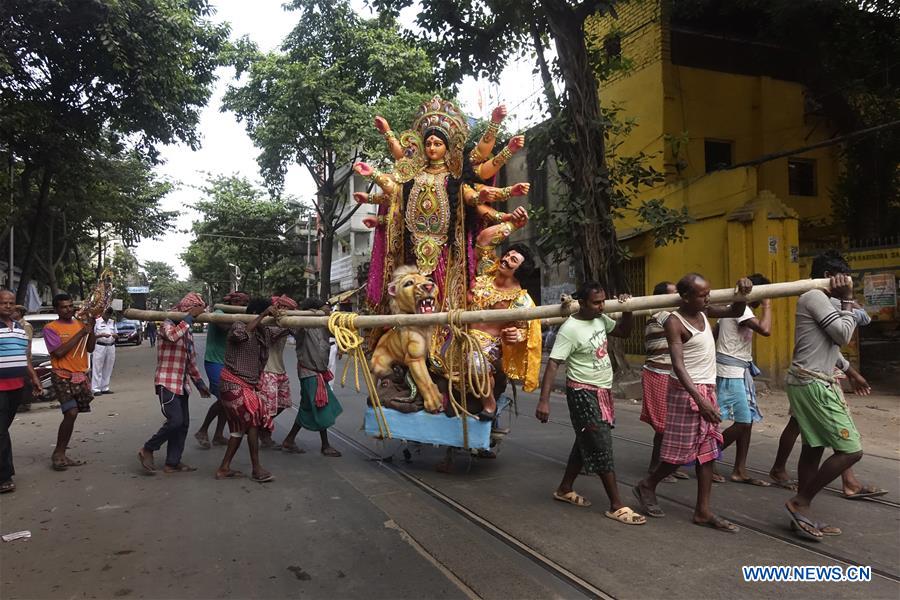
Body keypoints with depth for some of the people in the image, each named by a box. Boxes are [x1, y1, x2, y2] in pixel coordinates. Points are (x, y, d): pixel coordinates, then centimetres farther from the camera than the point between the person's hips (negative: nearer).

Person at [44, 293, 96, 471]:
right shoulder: (50, 328, -5)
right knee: (71, 413, -17)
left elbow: (90, 349, 8)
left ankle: (61, 454, 19)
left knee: (71, 414, 9)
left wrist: (91, 329, -7)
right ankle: (58, 453, -3)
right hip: (63, 377, -5)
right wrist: (81, 333, -16)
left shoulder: (80, 323, 10)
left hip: (82, 376, 5)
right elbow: (59, 352, -17)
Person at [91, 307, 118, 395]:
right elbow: (92, 335, -4)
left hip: (111, 347, 5)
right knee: (97, 368, -4)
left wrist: (115, 335, -6)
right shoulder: (96, 322, 0)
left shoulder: (113, 322, 15)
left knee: (108, 369, 7)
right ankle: (96, 389, -3)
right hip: (100, 346, -5)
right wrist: (102, 335, -18)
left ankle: (105, 388, 14)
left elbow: (117, 334, 17)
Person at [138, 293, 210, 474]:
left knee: (183, 423, 6)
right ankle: (147, 450, 4)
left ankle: (172, 462, 14)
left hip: (182, 384, 8)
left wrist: (199, 383, 19)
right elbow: (172, 336, -35)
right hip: (167, 382, -8)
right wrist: (190, 317, -27)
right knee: (175, 420, -16)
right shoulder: (168, 324, -8)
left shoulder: (188, 331, 16)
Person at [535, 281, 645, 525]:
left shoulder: (600, 319, 2)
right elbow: (553, 364, -24)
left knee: (586, 443, 17)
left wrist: (627, 311, -2)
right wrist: (544, 400, -30)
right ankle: (616, 506, 4)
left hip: (603, 391, 9)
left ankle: (564, 489, 32)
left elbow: (623, 331, 18)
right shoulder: (570, 329, -21)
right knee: (602, 448, -5)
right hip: (584, 394, -9)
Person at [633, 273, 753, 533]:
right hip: (686, 391, -8)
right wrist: (699, 399, -29)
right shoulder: (674, 322, -16)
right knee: (682, 451, -1)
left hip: (708, 389, 8)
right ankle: (647, 485, 22)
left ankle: (703, 511, 14)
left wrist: (742, 292, -4)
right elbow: (678, 365, -23)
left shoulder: (704, 311, 6)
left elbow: (735, 312, 17)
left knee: (707, 452, 8)